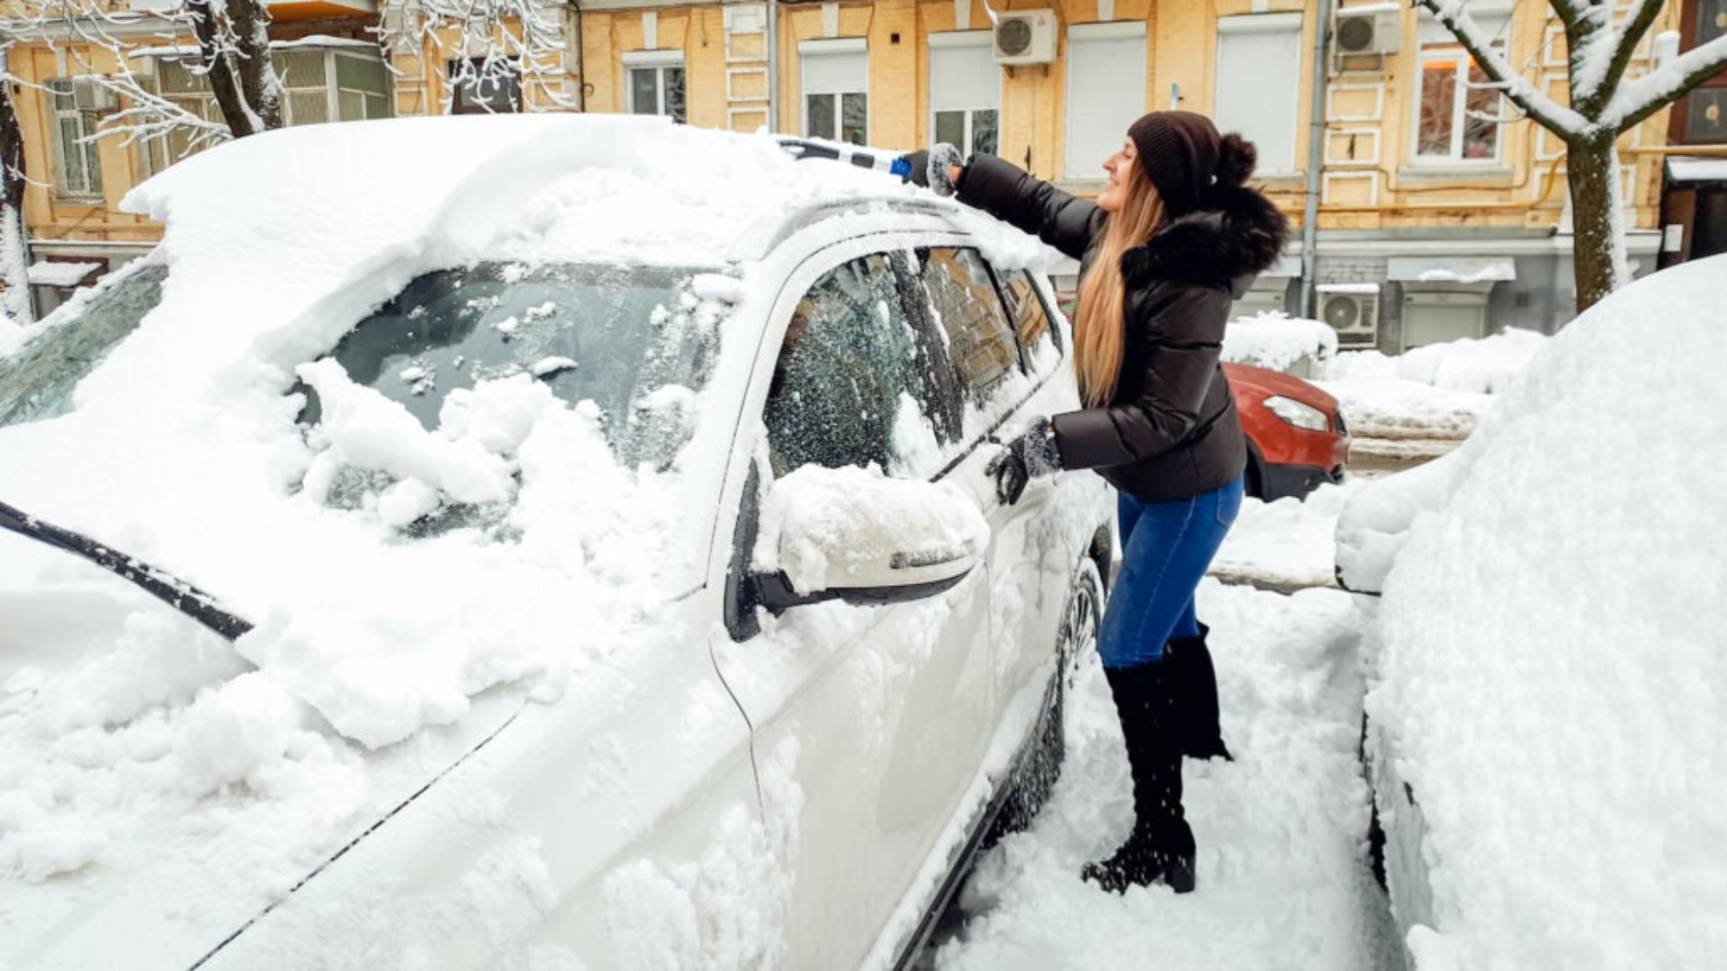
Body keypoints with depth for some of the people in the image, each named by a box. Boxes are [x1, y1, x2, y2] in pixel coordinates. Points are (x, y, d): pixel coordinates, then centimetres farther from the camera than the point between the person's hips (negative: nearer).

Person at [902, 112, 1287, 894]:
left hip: (1188, 489, -9)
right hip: (1146, 481, 9)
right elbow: (1042, 205, 11)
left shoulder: (1191, 283, -31)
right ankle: (1200, 736, 55)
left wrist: (1049, 444, -34)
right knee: (1168, 621, 27)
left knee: (1128, 651, -6)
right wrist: (953, 172, 5)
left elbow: (1163, 418, -31)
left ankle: (1162, 847, 6)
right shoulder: (1115, 232, -7)